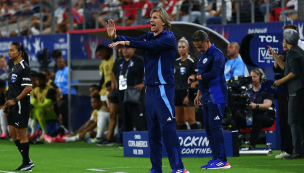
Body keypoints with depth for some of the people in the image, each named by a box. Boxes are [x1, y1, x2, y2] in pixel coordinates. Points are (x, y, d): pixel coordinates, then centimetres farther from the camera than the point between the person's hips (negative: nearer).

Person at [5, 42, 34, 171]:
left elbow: (28, 88, -19)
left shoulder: (24, 67, -13)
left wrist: (14, 100, -19)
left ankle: (27, 164, 4)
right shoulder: (14, 67, 16)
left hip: (22, 106, -10)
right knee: (12, 133, 10)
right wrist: (8, 104, 15)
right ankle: (27, 160, 17)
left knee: (21, 134, -4)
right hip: (14, 107, 10)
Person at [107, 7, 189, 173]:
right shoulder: (149, 36, 14)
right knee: (153, 130, 9)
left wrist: (126, 43, -28)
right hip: (150, 89, 8)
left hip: (163, 88, -8)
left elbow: (152, 45, -23)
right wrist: (115, 37, -17)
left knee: (167, 128, -14)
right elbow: (133, 41, 2)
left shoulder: (168, 38, -7)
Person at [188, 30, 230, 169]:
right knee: (208, 127, 8)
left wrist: (196, 78, -16)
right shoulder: (203, 55, 18)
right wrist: (199, 94, 23)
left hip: (216, 98, -10)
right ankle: (216, 158, 11)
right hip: (207, 98, 10)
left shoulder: (216, 54, -12)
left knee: (215, 127, -12)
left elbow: (214, 73, -23)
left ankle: (222, 160, -10)